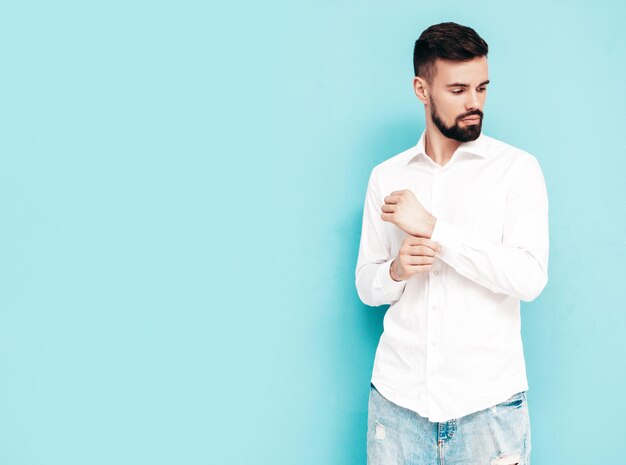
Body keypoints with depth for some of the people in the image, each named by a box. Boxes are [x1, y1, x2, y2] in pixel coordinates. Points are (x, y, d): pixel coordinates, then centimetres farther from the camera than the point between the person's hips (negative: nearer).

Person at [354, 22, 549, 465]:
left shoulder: (517, 168, -3)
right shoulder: (386, 177, 7)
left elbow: (531, 278, -14)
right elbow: (366, 285, 11)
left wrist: (432, 229, -16)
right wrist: (397, 270, -11)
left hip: (488, 399, -2)